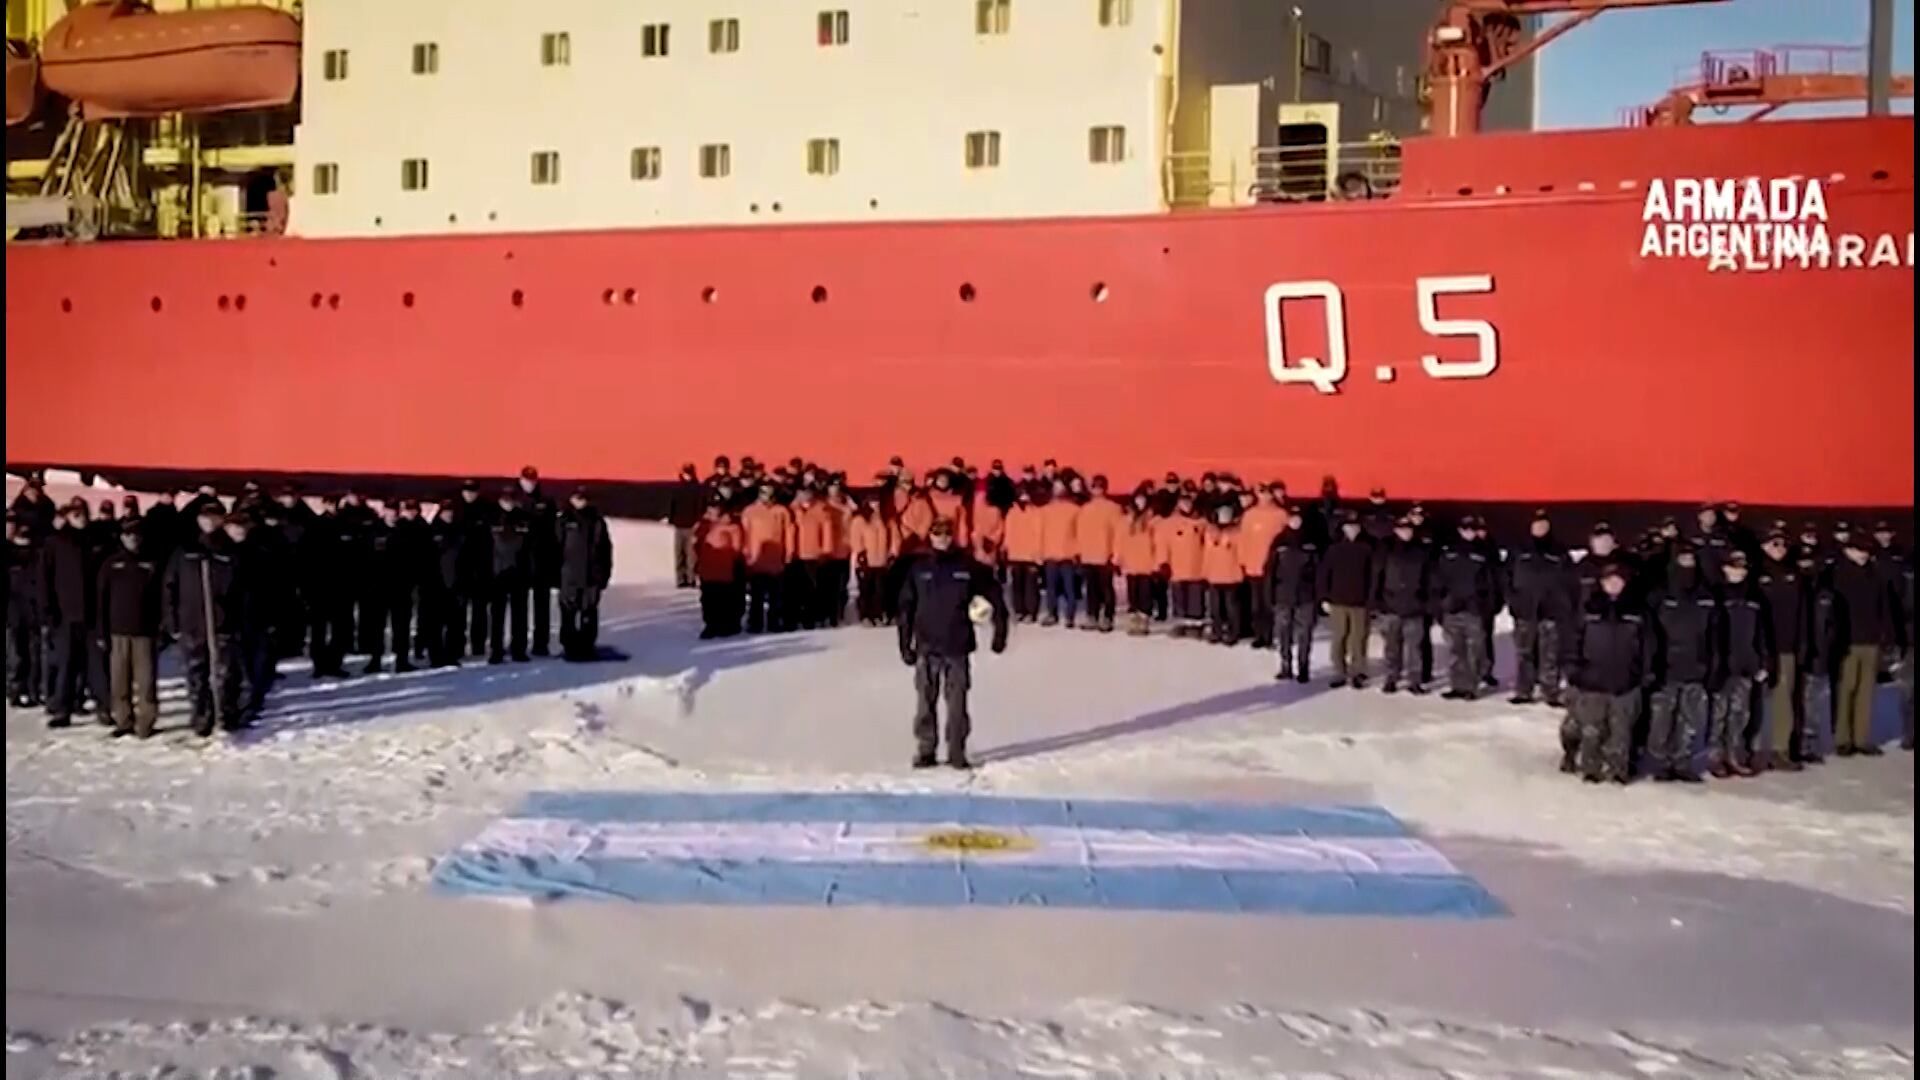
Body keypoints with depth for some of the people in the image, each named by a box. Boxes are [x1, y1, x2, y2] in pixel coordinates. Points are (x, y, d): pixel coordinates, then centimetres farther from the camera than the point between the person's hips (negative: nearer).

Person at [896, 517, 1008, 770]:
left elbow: (995, 595, 6)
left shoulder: (968, 567, 0)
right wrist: (905, 644, 1)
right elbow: (906, 608, 4)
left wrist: (1000, 631, 3)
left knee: (957, 702, 0)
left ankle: (957, 752, 9)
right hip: (926, 647, 1)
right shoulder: (918, 569, 2)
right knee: (925, 701, 3)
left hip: (958, 646, -1)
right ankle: (926, 751, 12)